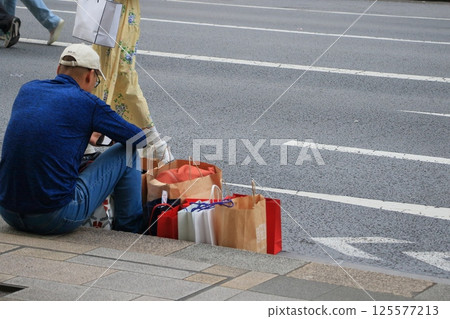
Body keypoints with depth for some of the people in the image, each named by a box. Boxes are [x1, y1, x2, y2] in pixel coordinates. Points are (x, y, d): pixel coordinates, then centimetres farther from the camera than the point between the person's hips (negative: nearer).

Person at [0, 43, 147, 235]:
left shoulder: (27, 90, 11)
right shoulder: (87, 102, -5)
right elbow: (139, 139, 8)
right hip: (55, 220, -6)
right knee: (127, 151, 9)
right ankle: (129, 231, 24)